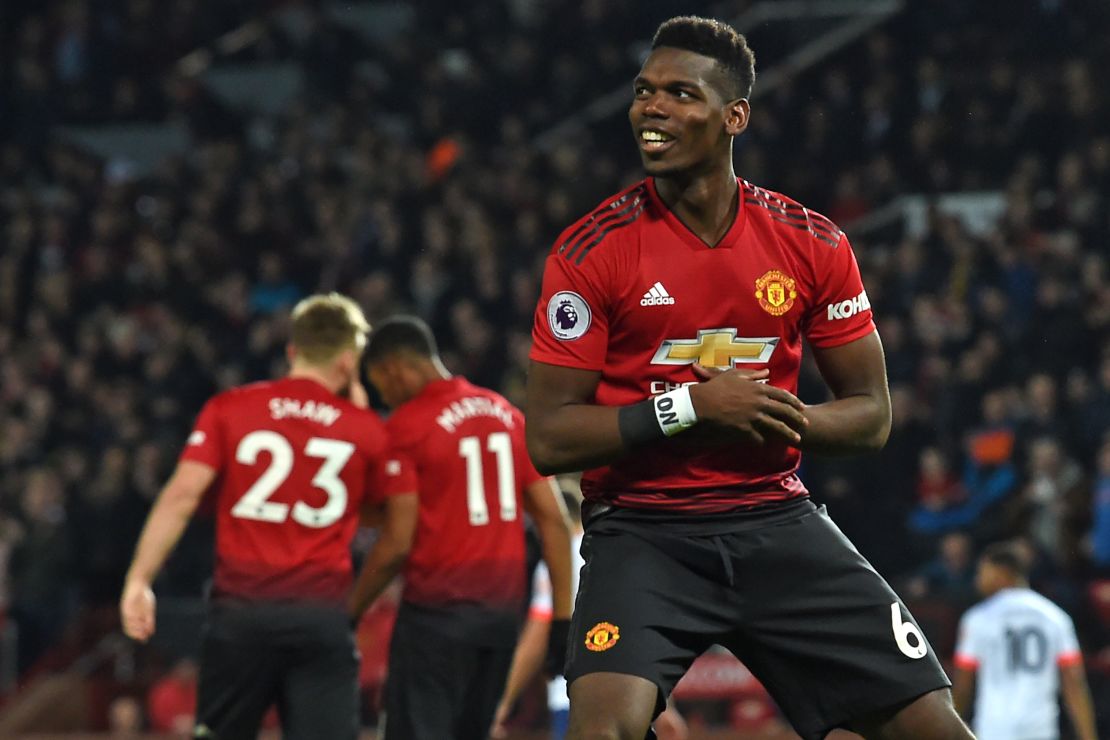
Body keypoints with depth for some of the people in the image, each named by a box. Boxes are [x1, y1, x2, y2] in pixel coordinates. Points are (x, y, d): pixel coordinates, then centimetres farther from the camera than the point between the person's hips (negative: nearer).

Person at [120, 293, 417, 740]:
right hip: (323, 613, -1)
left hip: (241, 606, 1)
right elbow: (405, 515, 11)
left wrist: (139, 579, -5)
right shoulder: (364, 427, 4)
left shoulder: (228, 409, 3)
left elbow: (182, 494, -6)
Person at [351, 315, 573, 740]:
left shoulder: (407, 425, -8)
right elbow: (554, 519, 8)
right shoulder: (507, 415, 11)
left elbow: (397, 546, -10)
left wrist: (350, 612, 1)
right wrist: (563, 616, 10)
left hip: (437, 609, -6)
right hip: (504, 608, 6)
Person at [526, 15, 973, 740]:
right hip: (643, 533, -3)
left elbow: (870, 415, 9)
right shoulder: (591, 251, -6)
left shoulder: (813, 244, 2)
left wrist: (777, 419, -11)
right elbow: (549, 438, -7)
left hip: (776, 519, 3)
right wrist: (690, 407, -18)